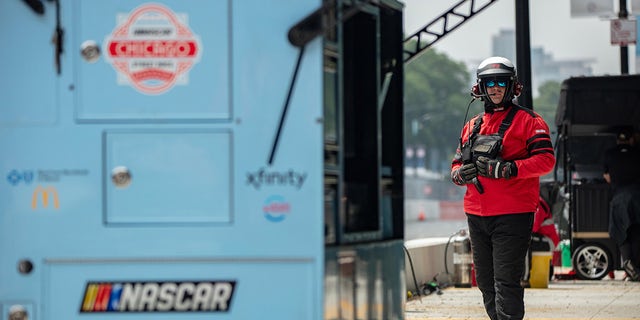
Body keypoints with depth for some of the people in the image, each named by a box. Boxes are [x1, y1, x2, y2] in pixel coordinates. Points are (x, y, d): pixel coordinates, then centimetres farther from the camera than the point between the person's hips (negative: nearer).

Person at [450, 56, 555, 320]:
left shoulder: (527, 121, 1)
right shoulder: (472, 126, 19)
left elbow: (546, 159, -10)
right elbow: (457, 163, 22)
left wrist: (507, 168, -22)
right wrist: (461, 173, -4)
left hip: (512, 215, -6)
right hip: (476, 216, 6)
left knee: (506, 281, -12)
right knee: (486, 282, 11)